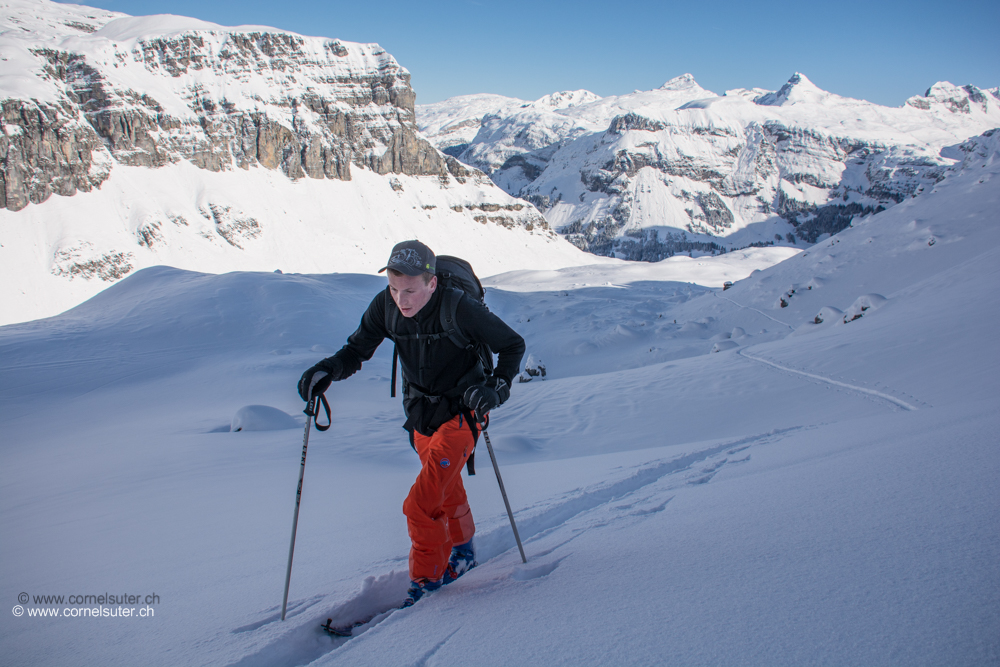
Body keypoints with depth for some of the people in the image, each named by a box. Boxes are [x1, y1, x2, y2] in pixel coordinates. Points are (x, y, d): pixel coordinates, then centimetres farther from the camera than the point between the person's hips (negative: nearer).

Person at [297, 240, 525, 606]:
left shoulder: (459, 308, -26)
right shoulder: (385, 306, -14)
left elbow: (513, 345, -13)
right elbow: (357, 349, 0)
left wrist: (497, 386, -27)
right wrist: (327, 370, -19)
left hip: (460, 415, -6)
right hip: (420, 416, 6)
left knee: (421, 505, -14)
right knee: (447, 493, 26)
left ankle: (427, 580, 9)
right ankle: (461, 552, 51)